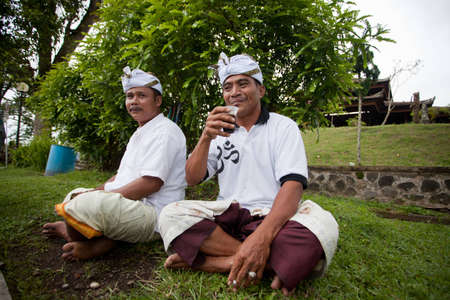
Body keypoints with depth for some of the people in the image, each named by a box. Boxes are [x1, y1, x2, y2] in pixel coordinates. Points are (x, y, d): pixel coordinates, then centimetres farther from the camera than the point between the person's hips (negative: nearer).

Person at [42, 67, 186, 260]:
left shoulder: (165, 131, -12)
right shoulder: (139, 133, 21)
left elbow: (151, 183, -22)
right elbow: (124, 175, 24)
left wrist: (96, 196, -16)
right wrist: (97, 191, 7)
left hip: (151, 214, -11)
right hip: (128, 206, 11)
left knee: (81, 204, -31)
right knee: (75, 194, 22)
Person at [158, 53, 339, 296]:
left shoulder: (283, 126, 3)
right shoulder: (220, 131, 14)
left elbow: (293, 185, -12)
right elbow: (192, 179, 4)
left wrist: (262, 236, -30)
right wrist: (206, 137, -15)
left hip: (270, 216, -2)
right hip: (227, 216, 3)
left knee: (323, 224, -32)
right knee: (171, 215, -23)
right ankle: (267, 264, -20)